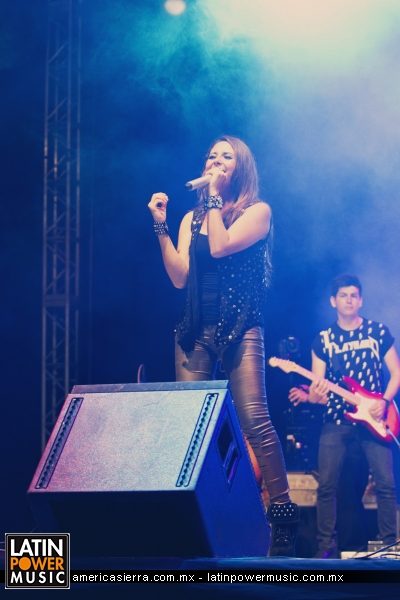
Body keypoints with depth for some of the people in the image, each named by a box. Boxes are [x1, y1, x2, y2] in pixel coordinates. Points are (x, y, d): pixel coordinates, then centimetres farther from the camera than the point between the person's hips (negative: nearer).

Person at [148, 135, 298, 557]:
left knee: (254, 420, -17)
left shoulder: (257, 211, 3)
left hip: (239, 328, -5)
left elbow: (221, 246, -14)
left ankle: (282, 512, -15)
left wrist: (215, 195, -5)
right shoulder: (192, 218, 16)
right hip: (195, 331, 5)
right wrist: (160, 225, -1)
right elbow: (179, 276, 4)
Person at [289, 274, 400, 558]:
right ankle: (327, 547, 4)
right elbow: (319, 390, 3)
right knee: (327, 485, -4)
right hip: (336, 421, 1)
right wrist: (310, 395, -21)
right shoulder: (323, 340, 5)